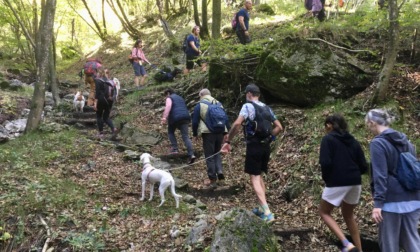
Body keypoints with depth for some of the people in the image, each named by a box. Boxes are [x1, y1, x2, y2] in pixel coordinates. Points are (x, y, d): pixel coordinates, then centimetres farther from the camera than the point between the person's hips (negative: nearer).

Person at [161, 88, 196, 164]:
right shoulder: (180, 98, 31)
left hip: (175, 117, -5)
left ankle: (175, 149, 8)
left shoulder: (169, 98, 7)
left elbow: (168, 106, -14)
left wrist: (164, 117, -24)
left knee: (170, 132, 21)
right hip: (186, 117, 5)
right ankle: (191, 154, -16)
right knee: (185, 136, -1)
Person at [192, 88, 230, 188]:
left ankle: (213, 180, 5)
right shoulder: (219, 104, 15)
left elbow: (195, 121, 0)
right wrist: (227, 132, 18)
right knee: (217, 153, 20)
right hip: (220, 132, 4)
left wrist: (195, 134, 11)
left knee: (209, 156, 3)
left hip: (208, 133, -4)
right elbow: (226, 119, 13)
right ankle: (220, 174, 3)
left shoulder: (199, 105, 3)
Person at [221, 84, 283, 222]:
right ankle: (261, 207, 24)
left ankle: (267, 213, -12)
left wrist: (228, 141, -16)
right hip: (265, 146, 7)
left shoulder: (248, 106, -8)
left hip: (254, 146, -7)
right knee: (259, 176, 20)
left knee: (254, 178, -3)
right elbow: (279, 127, 15)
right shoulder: (267, 108, 13)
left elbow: (237, 124, -23)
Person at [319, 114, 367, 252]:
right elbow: (363, 166, 8)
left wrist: (326, 177, 1)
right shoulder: (353, 141, 12)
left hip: (337, 183, -6)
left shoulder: (328, 139, -5)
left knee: (324, 213, 12)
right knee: (348, 215, 24)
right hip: (355, 183, 6)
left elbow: (325, 162, -16)